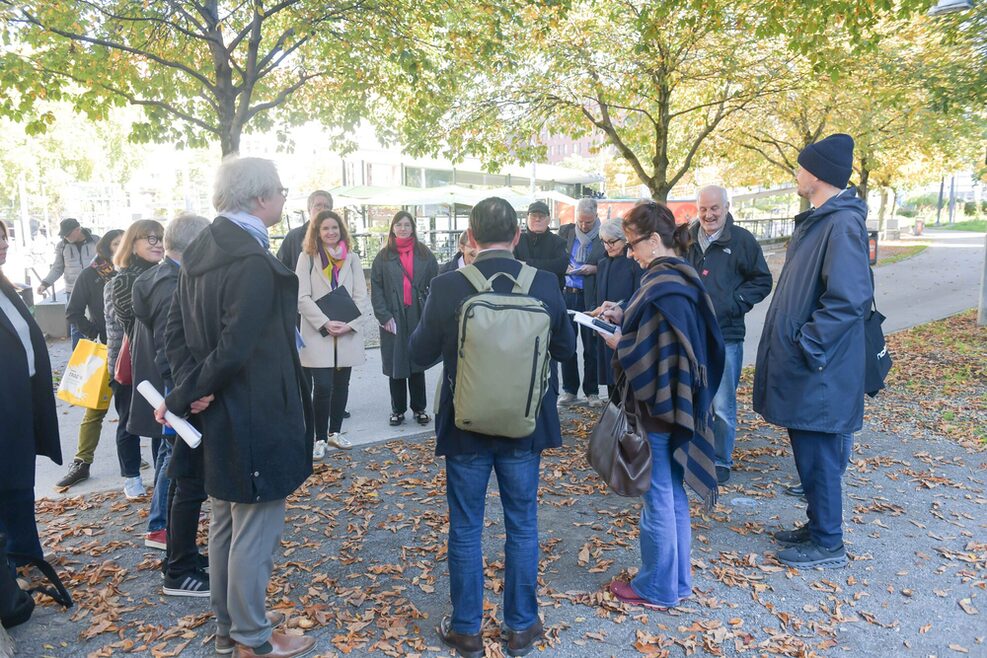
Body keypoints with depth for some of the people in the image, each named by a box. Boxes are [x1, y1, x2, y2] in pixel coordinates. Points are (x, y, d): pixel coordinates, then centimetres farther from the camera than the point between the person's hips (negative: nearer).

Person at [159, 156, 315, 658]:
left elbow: (175, 330, 6)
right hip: (256, 419, -9)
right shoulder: (255, 263, -23)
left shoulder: (201, 250, 6)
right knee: (256, 530, 6)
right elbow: (233, 350, -26)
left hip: (218, 416, 10)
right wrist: (180, 401, -13)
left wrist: (189, 388, -4)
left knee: (226, 522, 21)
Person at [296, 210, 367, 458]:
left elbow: (361, 296, 4)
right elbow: (302, 297, -6)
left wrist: (349, 324, -10)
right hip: (318, 333, -3)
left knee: (341, 385, 9)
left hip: (348, 333, 3)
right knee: (323, 387, -8)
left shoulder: (352, 258, 9)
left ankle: (335, 432, 22)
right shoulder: (308, 257, 2)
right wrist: (326, 324, -15)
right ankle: (320, 438, 4)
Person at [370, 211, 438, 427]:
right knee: (396, 365, 6)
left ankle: (419, 408, 20)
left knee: (418, 365, 9)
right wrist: (384, 316, -8)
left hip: (419, 318, 1)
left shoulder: (424, 254, 5)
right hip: (393, 320, 0)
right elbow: (376, 289, 1)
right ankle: (398, 410, 19)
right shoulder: (384, 257, 3)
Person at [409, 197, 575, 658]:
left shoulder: (448, 287, -15)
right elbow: (565, 347, 4)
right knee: (522, 526, 15)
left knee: (466, 529, 13)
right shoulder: (545, 284, -10)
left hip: (466, 427, -1)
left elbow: (421, 353, -4)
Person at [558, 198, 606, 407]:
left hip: (590, 297, -3)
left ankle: (592, 391, 16)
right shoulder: (565, 231, 6)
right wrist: (563, 267, -6)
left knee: (591, 346, 4)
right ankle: (569, 389, 17)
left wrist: (594, 269, -13)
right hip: (566, 294, 3)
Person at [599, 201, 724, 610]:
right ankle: (678, 579, 32)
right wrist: (625, 317, 7)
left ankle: (657, 588, 20)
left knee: (657, 496, 4)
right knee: (673, 492, 18)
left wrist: (619, 344, -9)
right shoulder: (681, 277, 7)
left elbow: (651, 352, -25)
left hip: (658, 405, -10)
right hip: (677, 402, 10)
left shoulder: (662, 286, -22)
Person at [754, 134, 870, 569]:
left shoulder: (842, 223, -18)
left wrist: (806, 346, -21)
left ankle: (828, 544, 17)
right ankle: (817, 525, 34)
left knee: (819, 456, 2)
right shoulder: (815, 221, 13)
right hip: (802, 367, 10)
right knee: (807, 452, 19)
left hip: (819, 371, -10)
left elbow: (848, 299, -26)